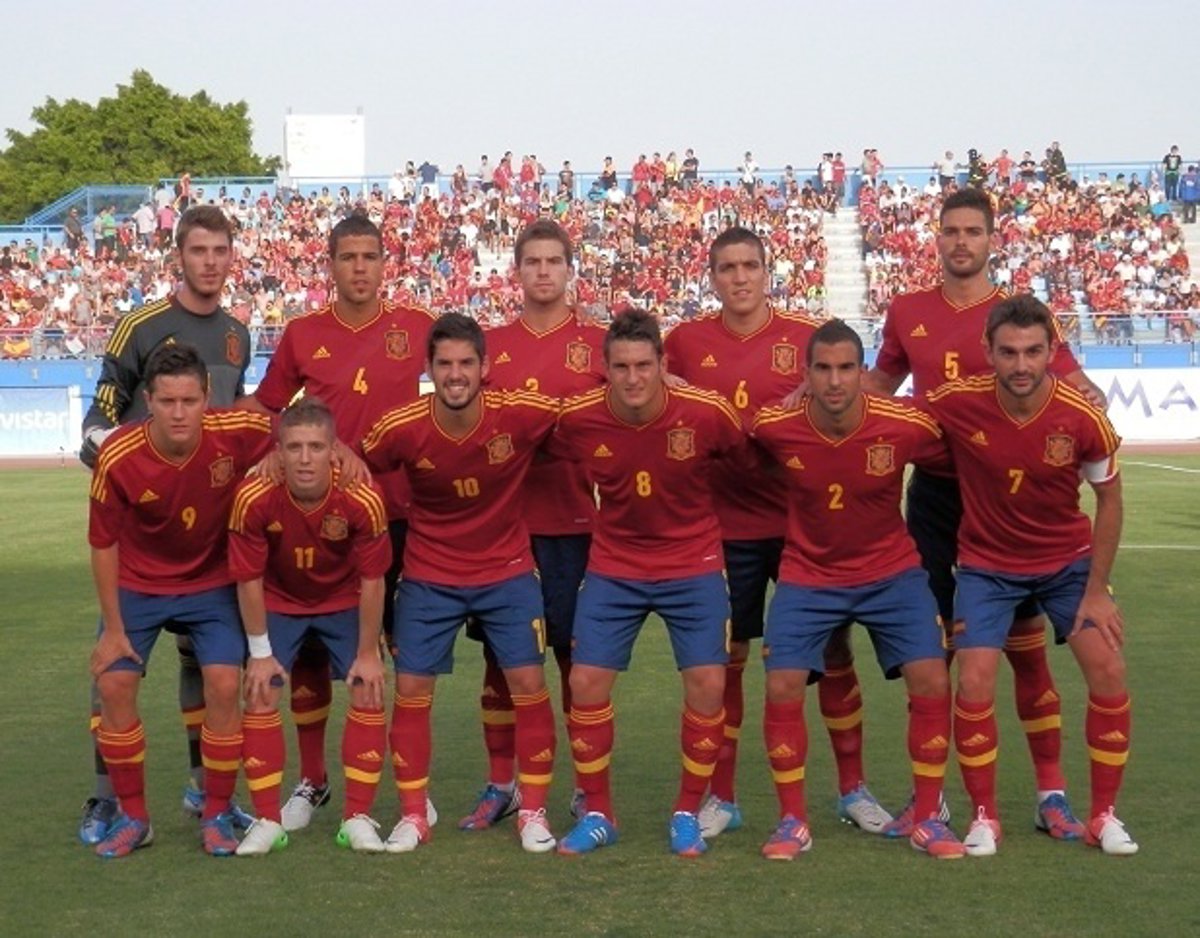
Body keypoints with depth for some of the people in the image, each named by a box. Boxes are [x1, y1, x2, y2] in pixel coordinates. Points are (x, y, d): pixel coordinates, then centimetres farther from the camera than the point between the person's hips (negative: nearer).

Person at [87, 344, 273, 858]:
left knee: (224, 686, -11)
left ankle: (217, 815, 6)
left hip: (213, 584, 0)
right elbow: (104, 543, -13)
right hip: (137, 585, 0)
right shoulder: (118, 458, -26)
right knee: (114, 685, -6)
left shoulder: (235, 433, -24)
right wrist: (113, 628, -9)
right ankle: (132, 816, 11)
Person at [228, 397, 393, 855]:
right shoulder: (254, 498, -31)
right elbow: (249, 580, -18)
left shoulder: (362, 499, -32)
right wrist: (260, 652, -12)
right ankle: (267, 821, 4)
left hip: (344, 602, 0)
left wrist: (368, 653, -13)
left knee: (368, 693, -8)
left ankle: (358, 818, 4)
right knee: (259, 696, -8)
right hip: (278, 602, 0)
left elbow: (371, 580, -18)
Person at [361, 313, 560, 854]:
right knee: (411, 688, 0)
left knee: (528, 683, -4)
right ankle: (412, 814, 15)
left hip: (507, 571, 0)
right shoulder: (401, 429, -18)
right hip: (428, 576, 0)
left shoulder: (522, 415, -20)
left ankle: (533, 811, 12)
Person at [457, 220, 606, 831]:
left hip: (573, 520, -2)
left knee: (576, 654, 2)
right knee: (500, 655, 6)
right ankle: (500, 785, 17)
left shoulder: (597, 343, 4)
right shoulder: (490, 345, 9)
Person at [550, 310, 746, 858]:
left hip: (692, 563, -1)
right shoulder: (579, 420, -14)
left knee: (707, 683, -8)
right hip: (613, 566, 1)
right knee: (586, 681, -4)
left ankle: (688, 813, 12)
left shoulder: (707, 414, -19)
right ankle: (597, 814, 14)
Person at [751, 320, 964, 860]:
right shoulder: (775, 428, -19)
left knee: (931, 682, -11)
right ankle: (793, 821, 7)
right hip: (808, 576, 0)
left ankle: (927, 819, 7)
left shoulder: (908, 427, -20)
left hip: (892, 572, 0)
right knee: (782, 688, -12)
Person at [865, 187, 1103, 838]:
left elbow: (1079, 389, -3)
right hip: (932, 491, 2)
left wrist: (1087, 403, -25)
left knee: (1024, 645, 3)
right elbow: (879, 383, 20)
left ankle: (1052, 793, 14)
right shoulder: (907, 313, 6)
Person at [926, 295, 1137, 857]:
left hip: (1069, 561, 1)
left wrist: (1097, 590, -7)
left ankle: (1103, 816, 9)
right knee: (975, 682, -13)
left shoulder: (1083, 419, -21)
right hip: (987, 565, -1)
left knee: (1108, 671, -9)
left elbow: (1109, 499, -7)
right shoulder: (957, 404, -23)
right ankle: (984, 816, 7)